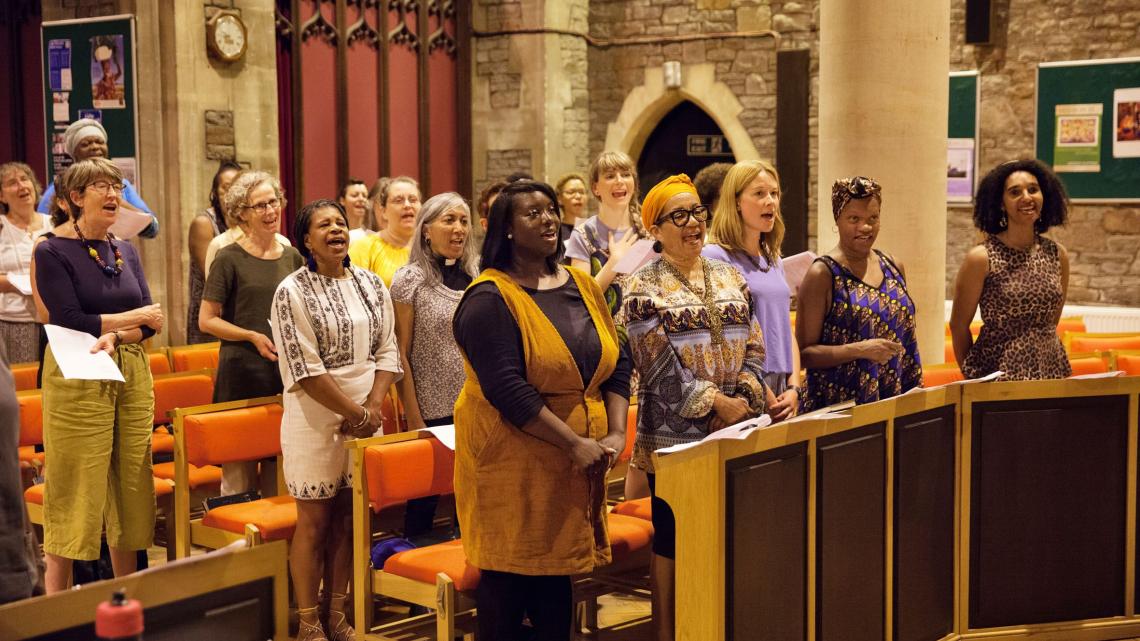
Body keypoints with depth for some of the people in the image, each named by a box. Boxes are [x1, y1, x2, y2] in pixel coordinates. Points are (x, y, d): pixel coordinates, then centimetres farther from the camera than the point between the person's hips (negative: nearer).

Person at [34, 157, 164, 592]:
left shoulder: (127, 253, 13)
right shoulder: (52, 252, -3)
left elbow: (151, 323, 5)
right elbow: (69, 322, -14)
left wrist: (114, 336, -15)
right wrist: (133, 318, -6)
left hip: (133, 376, 5)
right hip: (77, 380, -5)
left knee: (130, 487, 8)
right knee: (74, 492, -3)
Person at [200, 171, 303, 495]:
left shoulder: (293, 257, 11)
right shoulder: (230, 259, -3)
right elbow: (207, 320, -4)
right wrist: (253, 337, -14)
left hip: (287, 371, 5)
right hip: (242, 372, -5)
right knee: (239, 470, -2)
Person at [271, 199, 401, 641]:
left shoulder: (371, 285, 8)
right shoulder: (292, 292, -8)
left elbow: (387, 351, 7)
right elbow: (305, 369, -13)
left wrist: (373, 407, -7)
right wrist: (355, 414, -14)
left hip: (365, 417, 5)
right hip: (316, 420, -4)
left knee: (349, 518, 10)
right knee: (314, 520, 2)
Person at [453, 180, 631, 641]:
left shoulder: (581, 285, 9)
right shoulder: (489, 299, -11)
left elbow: (617, 363, 9)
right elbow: (507, 388, -20)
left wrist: (616, 433, -6)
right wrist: (575, 443, -21)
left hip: (576, 465, 6)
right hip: (513, 462, -6)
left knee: (557, 572, 12)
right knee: (509, 576, 1)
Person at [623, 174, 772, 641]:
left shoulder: (729, 278, 11)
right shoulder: (644, 288, -6)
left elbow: (752, 349, 8)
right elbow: (663, 368, -13)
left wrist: (745, 399, -8)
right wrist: (719, 404, -15)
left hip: (734, 434, 5)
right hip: (674, 436, -5)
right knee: (672, 541, 4)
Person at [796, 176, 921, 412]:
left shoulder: (893, 267, 10)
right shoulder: (822, 274, -8)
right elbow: (804, 353, -11)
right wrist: (860, 350, -22)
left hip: (895, 403, 5)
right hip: (838, 406, -5)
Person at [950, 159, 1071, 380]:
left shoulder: (1058, 254, 5)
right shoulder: (981, 258, -9)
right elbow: (959, 325, -2)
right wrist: (972, 377, 2)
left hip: (1051, 368, 4)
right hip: (997, 370, -4)